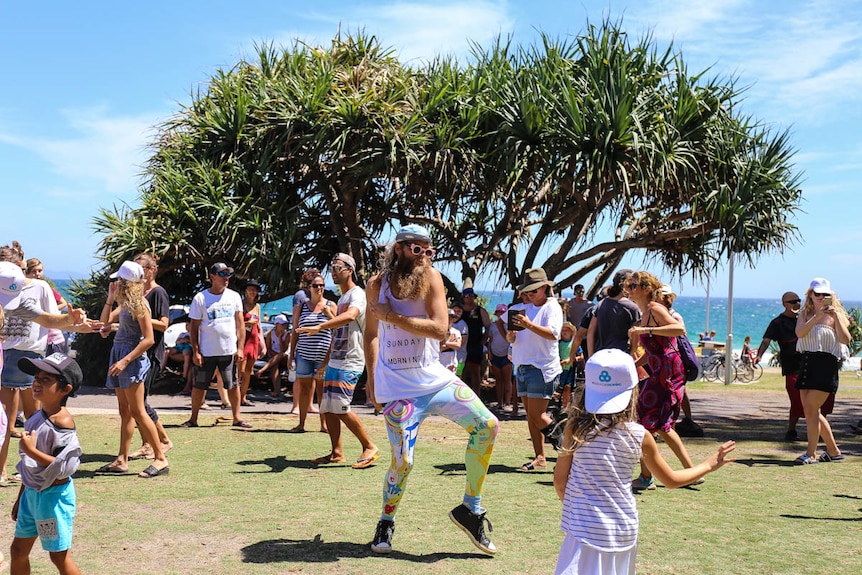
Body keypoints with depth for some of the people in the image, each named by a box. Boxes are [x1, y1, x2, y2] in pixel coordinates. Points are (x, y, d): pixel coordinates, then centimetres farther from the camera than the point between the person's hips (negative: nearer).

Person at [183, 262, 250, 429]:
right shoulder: (200, 298, -3)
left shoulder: (234, 296, 5)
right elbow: (193, 327, -1)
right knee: (199, 386, 6)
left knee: (233, 385, 5)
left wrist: (240, 348, 0)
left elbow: (240, 323, 7)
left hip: (229, 351, 2)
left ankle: (237, 417, 14)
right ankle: (193, 419, 16)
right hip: (206, 352, -2)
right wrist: (195, 351, -7)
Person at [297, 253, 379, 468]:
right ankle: (336, 453, 16)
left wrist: (319, 327, -43)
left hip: (350, 363, -10)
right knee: (328, 408, 7)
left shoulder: (357, 294, -11)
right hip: (335, 362, 10)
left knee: (341, 408, -15)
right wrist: (326, 361, 24)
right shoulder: (341, 298, 20)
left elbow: (350, 316, -34)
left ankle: (369, 447, -2)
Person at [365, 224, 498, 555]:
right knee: (402, 461, -4)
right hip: (398, 388, -1)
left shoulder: (431, 276, -5)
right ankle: (386, 523, 24)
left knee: (487, 426, -9)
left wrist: (392, 316, -19)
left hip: (434, 378, 1)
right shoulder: (378, 284, 0)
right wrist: (371, 380, 12)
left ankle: (470, 509, 6)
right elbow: (371, 333, 13)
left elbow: (439, 328, -17)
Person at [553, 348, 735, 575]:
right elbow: (671, 479, 9)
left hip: (585, 529, -3)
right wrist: (709, 465, 24)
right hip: (624, 530, 3)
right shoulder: (640, 436, -5)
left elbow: (560, 481, -4)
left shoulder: (576, 428, -11)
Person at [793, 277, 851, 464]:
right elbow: (800, 332, -8)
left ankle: (811, 454, -1)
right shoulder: (805, 314, 12)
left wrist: (836, 316, -19)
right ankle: (833, 451, 24)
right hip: (807, 363, 6)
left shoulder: (835, 314, 1)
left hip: (826, 364, -6)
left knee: (811, 409, -10)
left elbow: (845, 340, -13)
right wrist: (817, 317, -18)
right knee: (810, 410, 10)